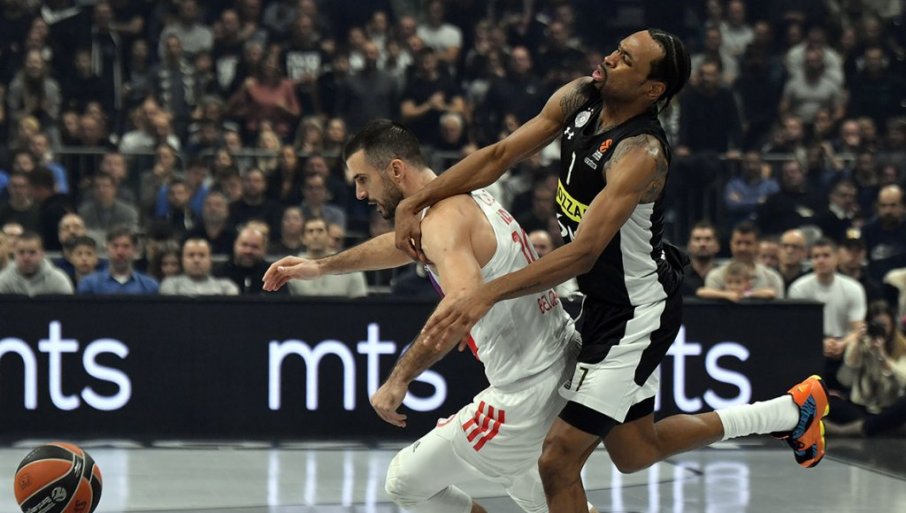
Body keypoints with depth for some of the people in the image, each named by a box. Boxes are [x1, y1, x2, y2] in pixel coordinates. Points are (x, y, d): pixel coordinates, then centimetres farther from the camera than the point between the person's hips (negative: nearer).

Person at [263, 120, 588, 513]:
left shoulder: (444, 219, -18)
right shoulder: (466, 198, 12)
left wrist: (399, 379, -35)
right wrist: (322, 267, 34)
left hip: (526, 397, -10)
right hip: (567, 370, 10)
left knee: (407, 481, 3)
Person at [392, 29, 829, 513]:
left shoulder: (641, 154, -30)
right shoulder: (578, 100, -7)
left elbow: (583, 253, -39)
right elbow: (499, 155, -5)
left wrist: (486, 294, -48)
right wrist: (414, 202, -15)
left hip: (638, 314, -9)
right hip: (605, 302, 9)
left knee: (559, 459, -9)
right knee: (636, 452, 23)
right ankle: (793, 410, 36)